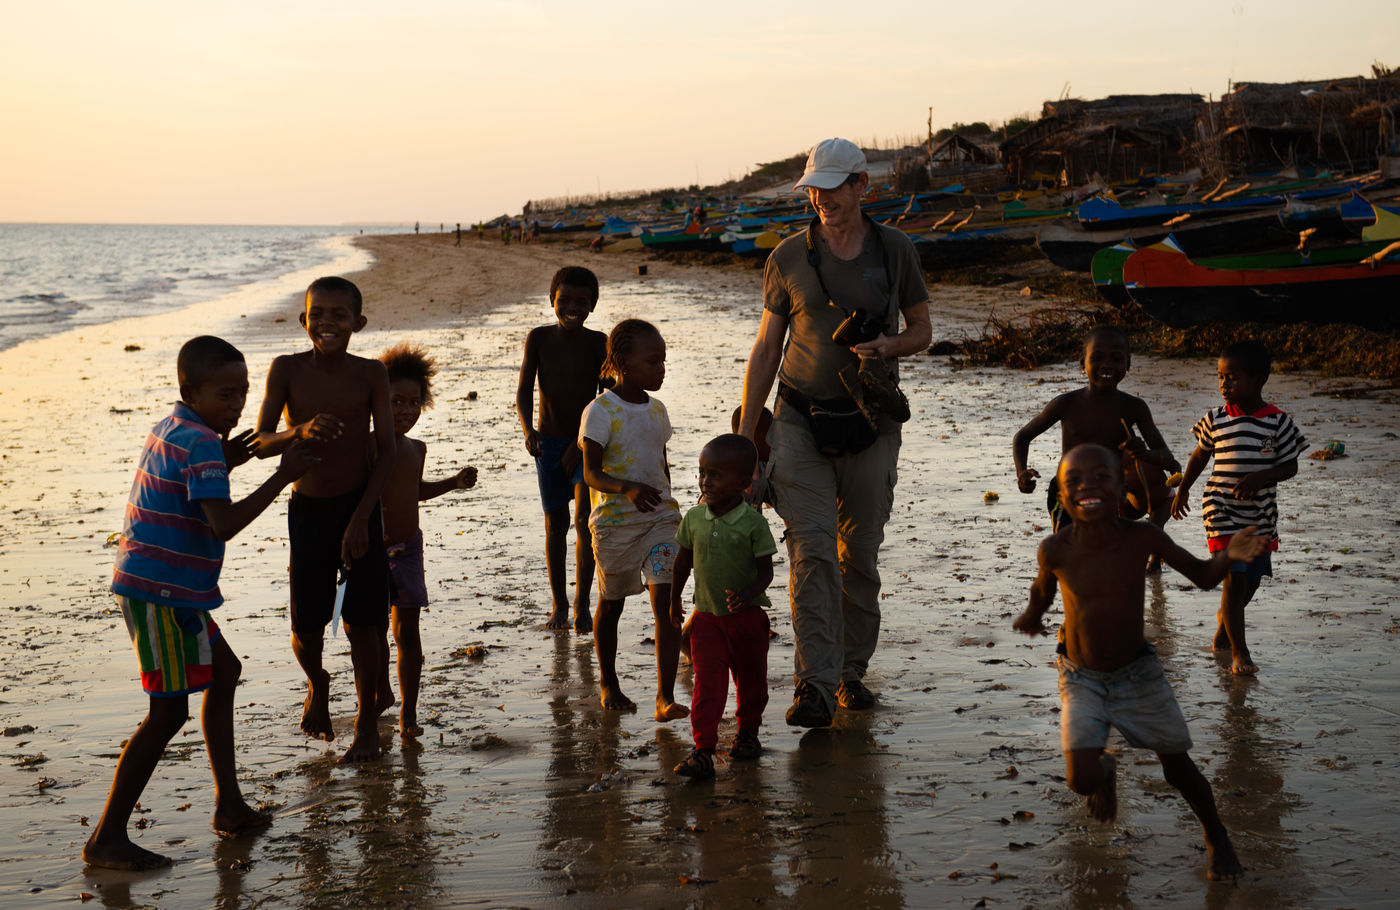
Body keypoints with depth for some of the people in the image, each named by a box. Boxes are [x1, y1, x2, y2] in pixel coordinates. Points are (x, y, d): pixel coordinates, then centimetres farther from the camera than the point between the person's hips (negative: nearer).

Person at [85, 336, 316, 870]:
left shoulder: (169, 431, 13)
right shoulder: (200, 445, -17)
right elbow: (224, 524, -27)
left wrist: (222, 465, 13)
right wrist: (283, 476, -21)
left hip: (168, 591, 11)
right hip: (162, 594, -11)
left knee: (223, 672, 21)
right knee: (169, 713, -7)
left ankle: (229, 805, 27)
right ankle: (106, 839, -3)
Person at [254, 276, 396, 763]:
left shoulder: (370, 374, -7)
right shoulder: (287, 370, -7)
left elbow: (386, 449, -6)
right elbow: (260, 443, -14)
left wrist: (361, 518, -13)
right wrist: (300, 431, -36)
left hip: (360, 507, -1)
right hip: (307, 509, 1)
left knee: (361, 622, -1)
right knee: (307, 629, 2)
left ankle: (367, 726, 17)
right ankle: (317, 685, 37)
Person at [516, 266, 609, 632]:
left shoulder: (598, 343, -5)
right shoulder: (539, 338, -2)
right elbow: (524, 389, -6)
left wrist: (582, 443, -10)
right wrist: (528, 430, -23)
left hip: (588, 443, -1)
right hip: (549, 442, 1)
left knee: (584, 519, -12)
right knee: (555, 523, 8)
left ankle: (582, 603, -1)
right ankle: (559, 604, 19)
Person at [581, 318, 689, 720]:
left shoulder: (656, 409, 8)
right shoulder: (600, 411, -11)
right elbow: (591, 473, -16)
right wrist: (627, 488, -33)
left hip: (659, 518, 4)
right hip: (614, 521, -4)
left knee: (667, 601, -10)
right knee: (610, 603, 13)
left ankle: (665, 697, -11)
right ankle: (609, 684, 34)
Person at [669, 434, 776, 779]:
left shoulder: (753, 524, -13)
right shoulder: (693, 519, -2)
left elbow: (766, 570, -11)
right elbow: (684, 560, 13)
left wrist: (747, 595, -28)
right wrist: (675, 599, 18)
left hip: (747, 617, -1)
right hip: (706, 617, 1)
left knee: (750, 679, 15)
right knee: (708, 683, -8)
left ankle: (748, 732, 37)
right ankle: (703, 750, -11)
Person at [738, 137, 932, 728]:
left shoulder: (894, 251, 4)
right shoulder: (789, 258, 2)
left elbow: (922, 330, 13)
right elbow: (765, 351, 6)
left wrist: (887, 346, -11)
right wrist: (744, 436, 2)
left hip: (870, 422, 1)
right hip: (802, 420, -1)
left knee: (860, 556, 7)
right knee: (811, 551, -12)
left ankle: (852, 674, 22)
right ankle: (814, 687, -14)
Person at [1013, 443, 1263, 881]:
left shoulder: (1143, 537, -20)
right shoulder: (1056, 549, -20)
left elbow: (1202, 575, -9)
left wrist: (1230, 555, -25)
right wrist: (1032, 615, 0)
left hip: (1138, 675, 1)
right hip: (1080, 678, 0)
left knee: (1178, 768, 9)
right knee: (1083, 780, -14)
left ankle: (1217, 838, 39)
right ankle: (1106, 768, 25)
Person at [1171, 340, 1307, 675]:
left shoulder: (1279, 422, -5)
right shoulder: (1216, 419, -2)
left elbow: (1290, 466, -4)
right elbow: (1200, 455, 13)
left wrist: (1260, 476, -21)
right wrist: (1183, 490, 15)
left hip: (1261, 516, 2)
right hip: (1223, 513, -2)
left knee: (1252, 580, 13)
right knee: (1234, 579, -10)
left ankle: (1225, 617, 44)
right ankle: (1238, 651, -2)